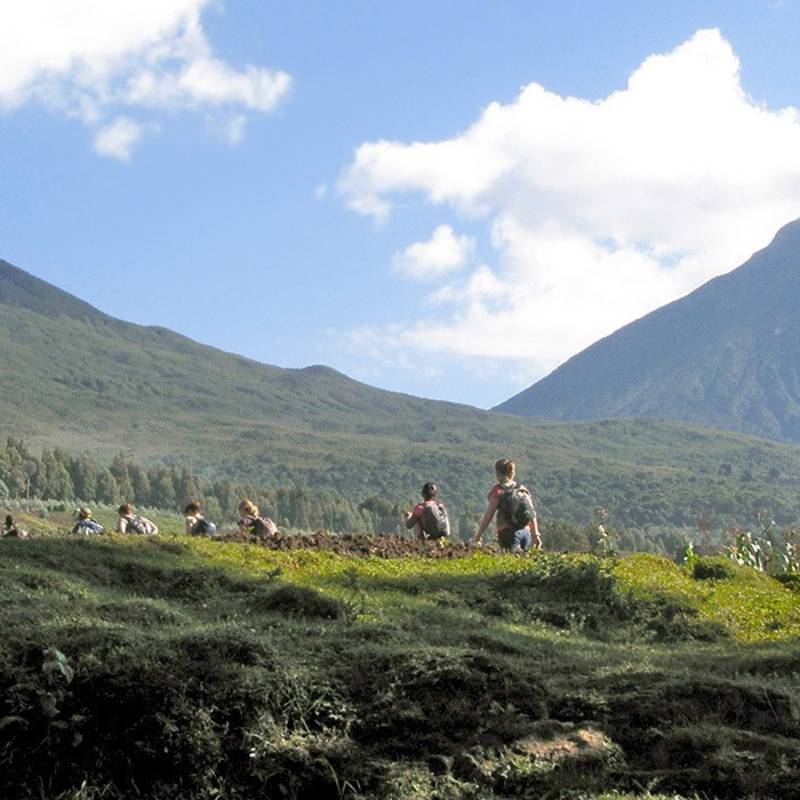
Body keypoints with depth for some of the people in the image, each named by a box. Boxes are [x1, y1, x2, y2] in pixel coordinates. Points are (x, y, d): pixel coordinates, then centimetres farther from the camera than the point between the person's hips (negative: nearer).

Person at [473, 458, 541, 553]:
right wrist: (536, 535, 23)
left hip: (507, 532, -5)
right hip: (526, 532, 5)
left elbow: (488, 515, -1)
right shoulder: (523, 489, 17)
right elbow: (532, 514, 16)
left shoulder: (498, 490, 2)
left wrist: (478, 535, 4)